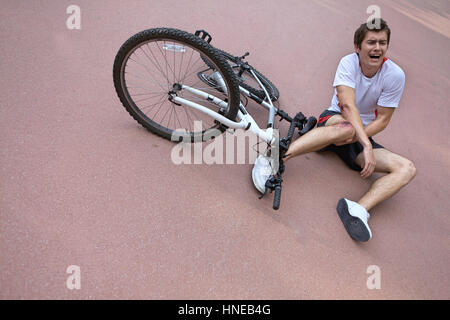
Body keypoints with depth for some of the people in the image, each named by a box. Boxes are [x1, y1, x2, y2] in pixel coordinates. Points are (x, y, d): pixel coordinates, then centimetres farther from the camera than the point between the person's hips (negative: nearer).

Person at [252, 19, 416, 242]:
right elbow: (347, 105, -27)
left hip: (364, 134, 4)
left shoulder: (395, 75, -7)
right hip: (334, 120, -3)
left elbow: (382, 119, -6)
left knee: (407, 169, -19)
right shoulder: (349, 63, -13)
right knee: (346, 127, -41)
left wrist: (355, 137, -22)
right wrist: (366, 145, -37)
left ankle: (359, 210, -40)